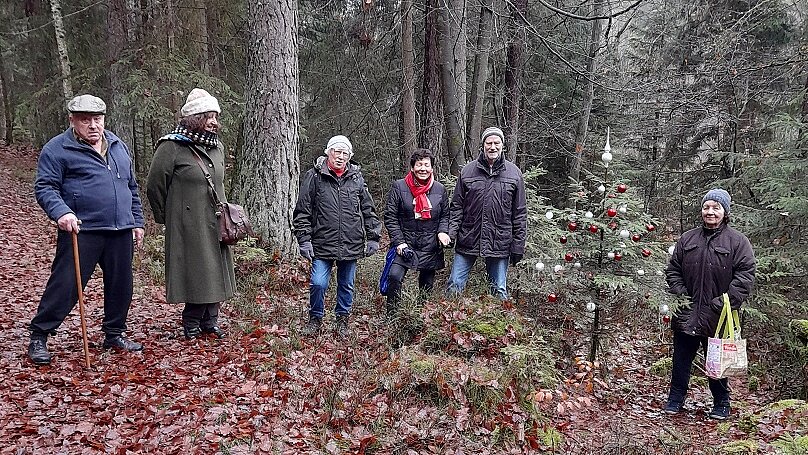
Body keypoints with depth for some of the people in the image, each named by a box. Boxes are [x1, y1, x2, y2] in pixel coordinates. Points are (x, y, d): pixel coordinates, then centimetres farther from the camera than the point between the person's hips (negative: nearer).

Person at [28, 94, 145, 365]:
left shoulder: (118, 147, 16)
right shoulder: (57, 149, -2)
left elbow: (131, 188, 21)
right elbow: (44, 188, -7)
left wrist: (137, 221, 17)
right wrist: (61, 211, -25)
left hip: (120, 232, 6)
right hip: (81, 232, -5)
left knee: (121, 286, 10)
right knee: (65, 285, -4)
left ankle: (115, 333, 26)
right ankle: (38, 337, 12)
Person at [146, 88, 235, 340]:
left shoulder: (217, 147, 10)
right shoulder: (171, 147, -11)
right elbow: (154, 186, -6)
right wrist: (166, 218, 3)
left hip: (215, 225, 7)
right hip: (187, 227, -6)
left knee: (215, 272, 10)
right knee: (195, 273, -2)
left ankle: (210, 322, 23)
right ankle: (192, 324, 15)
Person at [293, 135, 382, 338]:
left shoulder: (356, 178, 6)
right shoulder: (314, 176, -2)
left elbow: (368, 210, 11)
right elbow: (302, 211, -1)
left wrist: (373, 237, 8)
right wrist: (304, 239, -6)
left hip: (351, 245, 3)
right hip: (322, 244, -2)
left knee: (346, 285, 13)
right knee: (318, 284, -6)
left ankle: (342, 320, 32)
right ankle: (315, 318, 19)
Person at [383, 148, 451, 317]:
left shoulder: (440, 189, 5)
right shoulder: (399, 187, -4)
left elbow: (445, 215, 16)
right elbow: (390, 216, -3)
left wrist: (443, 231, -5)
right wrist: (399, 242, -11)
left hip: (430, 248, 3)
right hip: (405, 244, -3)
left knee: (427, 285, 11)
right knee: (394, 276, -23)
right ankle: (391, 316, -8)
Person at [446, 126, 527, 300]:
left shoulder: (514, 173, 3)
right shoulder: (468, 171, 3)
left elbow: (520, 213, 4)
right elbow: (456, 206, 6)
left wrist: (518, 245, 0)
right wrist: (452, 232, -6)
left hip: (500, 244, 0)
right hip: (468, 240, 1)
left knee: (500, 291, 8)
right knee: (454, 286, 4)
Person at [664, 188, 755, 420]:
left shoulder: (738, 241, -3)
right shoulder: (687, 239, 8)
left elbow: (745, 275, -9)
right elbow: (673, 270, 12)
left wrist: (727, 301, -17)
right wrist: (679, 293, -2)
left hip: (718, 318, -3)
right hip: (686, 314, 3)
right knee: (681, 359, 11)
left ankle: (721, 404, 27)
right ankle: (675, 399, 24)